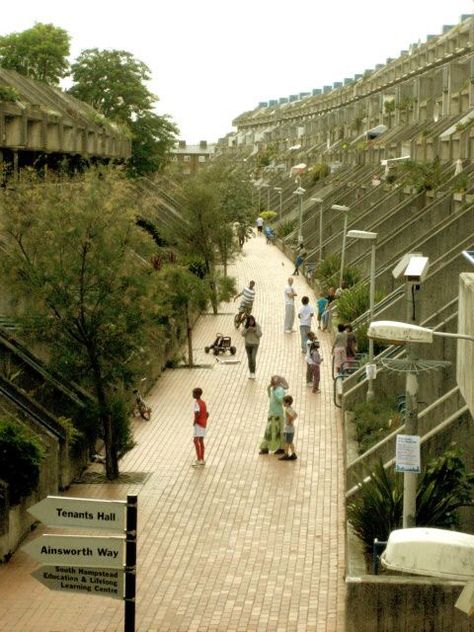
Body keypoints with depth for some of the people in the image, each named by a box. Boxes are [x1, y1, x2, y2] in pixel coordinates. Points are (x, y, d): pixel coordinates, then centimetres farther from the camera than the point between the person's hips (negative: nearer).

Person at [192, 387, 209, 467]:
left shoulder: (197, 403, -15)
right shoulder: (203, 402, 13)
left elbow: (197, 413, -27)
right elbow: (207, 414, 18)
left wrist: (194, 422, -14)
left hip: (198, 424, -9)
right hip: (204, 424, 9)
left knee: (196, 441, -12)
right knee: (201, 441, 15)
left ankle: (198, 460, -20)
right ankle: (202, 460, 18)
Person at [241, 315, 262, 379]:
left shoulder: (257, 325, -11)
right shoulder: (246, 325, -4)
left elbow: (260, 335, -10)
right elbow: (242, 334, -7)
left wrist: (255, 330, -25)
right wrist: (247, 329, -23)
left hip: (255, 344, -3)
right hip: (247, 344, 3)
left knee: (253, 358, -16)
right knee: (249, 359, 9)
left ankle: (253, 373, -11)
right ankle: (250, 372, 21)